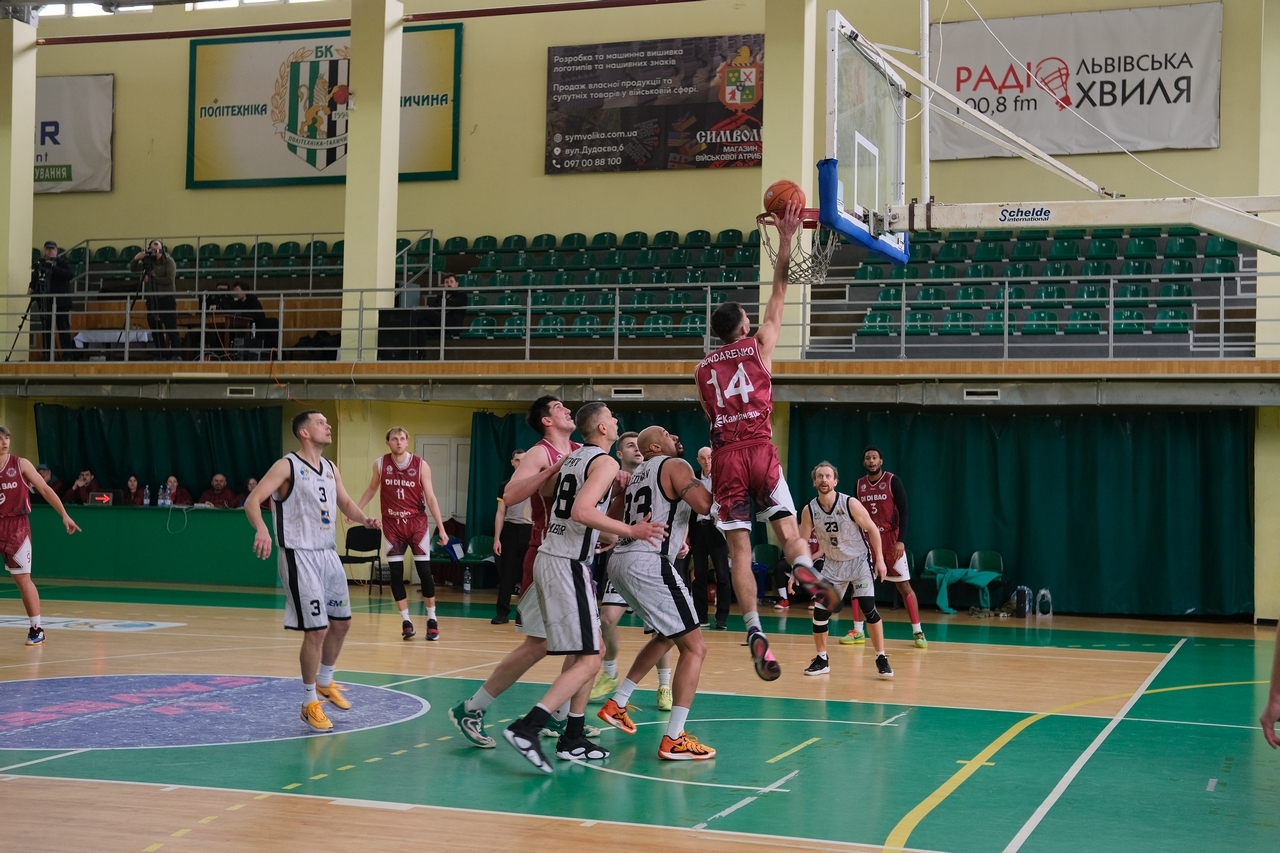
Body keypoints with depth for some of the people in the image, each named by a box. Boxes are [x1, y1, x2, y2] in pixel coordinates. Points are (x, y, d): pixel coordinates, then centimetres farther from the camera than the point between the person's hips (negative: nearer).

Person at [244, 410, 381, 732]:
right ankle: (310, 703, 6)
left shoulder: (330, 469, 10)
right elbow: (252, 501, -20)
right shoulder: (287, 466, -12)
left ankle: (324, 682, 38)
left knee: (341, 622, 16)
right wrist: (262, 529, -40)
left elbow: (345, 503, 22)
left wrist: (365, 519, 1)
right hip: (300, 556, -8)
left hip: (328, 553, 8)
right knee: (316, 630, -8)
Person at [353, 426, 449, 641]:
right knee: (396, 574, -1)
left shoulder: (420, 465, -8)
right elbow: (372, 489, 15)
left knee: (425, 572, -2)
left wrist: (441, 528, -9)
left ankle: (432, 619, 10)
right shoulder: (380, 464, -2)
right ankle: (406, 621, 8)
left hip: (417, 523, -2)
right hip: (392, 525, 2)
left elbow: (430, 498, -5)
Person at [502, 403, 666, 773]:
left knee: (586, 652, 16)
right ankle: (526, 729, -20)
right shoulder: (605, 462, -11)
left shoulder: (572, 458, 15)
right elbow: (582, 511, -25)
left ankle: (573, 739, 17)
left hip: (551, 558, 9)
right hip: (568, 565, -9)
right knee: (588, 660, -10)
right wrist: (630, 531, -21)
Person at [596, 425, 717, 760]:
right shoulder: (675, 466, -3)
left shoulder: (638, 472, 22)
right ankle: (674, 740, -9)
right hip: (649, 564, -9)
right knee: (694, 647, -3)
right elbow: (706, 505, -17)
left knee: (667, 636, 28)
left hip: (620, 560, 9)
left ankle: (617, 704, 26)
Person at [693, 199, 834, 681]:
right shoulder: (758, 347, 7)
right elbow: (779, 292, 10)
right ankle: (805, 570, -33)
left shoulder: (703, 370, 16)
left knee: (739, 550, -1)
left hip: (724, 456, 2)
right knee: (788, 530, 2)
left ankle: (755, 630, -13)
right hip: (759, 449, -2)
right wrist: (785, 239, 12)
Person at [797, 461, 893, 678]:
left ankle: (881, 659, -5)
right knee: (820, 612, -3)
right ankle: (822, 660, 14)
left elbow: (872, 529, -9)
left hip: (858, 561, -3)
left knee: (869, 608, -16)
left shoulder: (850, 504, -19)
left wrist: (879, 559, -14)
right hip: (832, 564, 3)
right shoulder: (809, 510, -11)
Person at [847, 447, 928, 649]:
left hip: (891, 539, -4)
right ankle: (858, 632, 11)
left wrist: (900, 541, -18)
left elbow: (903, 512, -9)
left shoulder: (893, 481, -7)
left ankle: (918, 632, 3)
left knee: (904, 586, -3)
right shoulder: (860, 485, 6)